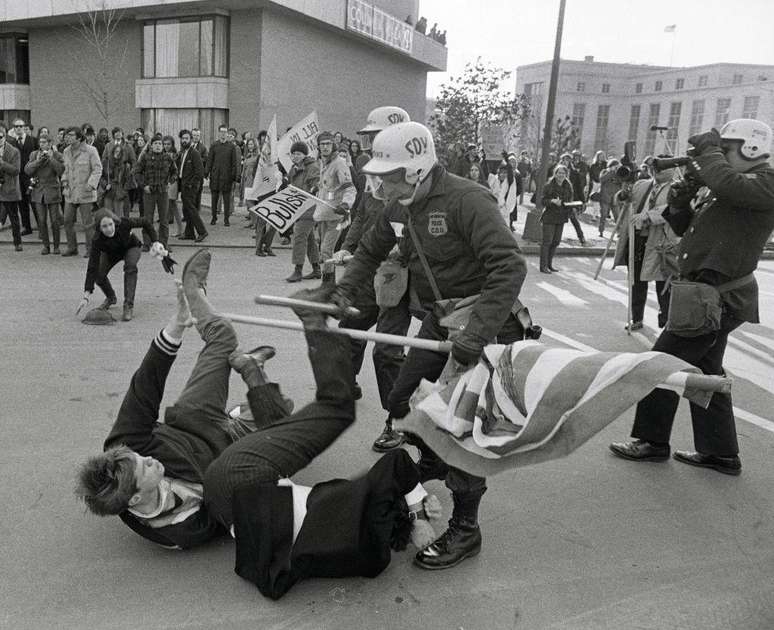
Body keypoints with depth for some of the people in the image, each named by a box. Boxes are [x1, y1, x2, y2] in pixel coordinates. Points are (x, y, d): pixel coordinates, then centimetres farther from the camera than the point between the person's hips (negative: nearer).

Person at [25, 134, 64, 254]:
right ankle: (46, 246, 12)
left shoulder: (57, 155, 0)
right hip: (38, 191, 2)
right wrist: (38, 160, -13)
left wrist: (51, 158, -16)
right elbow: (27, 170, -2)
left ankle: (56, 246, 10)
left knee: (55, 221, -1)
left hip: (52, 190, -2)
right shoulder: (34, 154, 8)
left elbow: (62, 170, -13)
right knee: (41, 221, 2)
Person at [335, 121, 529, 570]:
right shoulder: (400, 207, 2)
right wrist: (345, 290, 6)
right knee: (403, 402, 13)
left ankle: (465, 529, 12)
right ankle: (433, 465, 43)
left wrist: (477, 333, -38)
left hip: (485, 324, -8)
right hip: (439, 321, 8)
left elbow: (510, 266, -32)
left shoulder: (467, 200, -24)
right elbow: (371, 251, 20)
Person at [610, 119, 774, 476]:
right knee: (705, 370, 16)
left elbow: (729, 185, -33)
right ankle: (720, 453, 27)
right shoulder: (715, 186, 15)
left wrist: (708, 150, -16)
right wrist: (681, 197, -1)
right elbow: (683, 227, 17)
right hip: (714, 295, 10)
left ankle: (651, 442, 11)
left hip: (720, 298, -10)